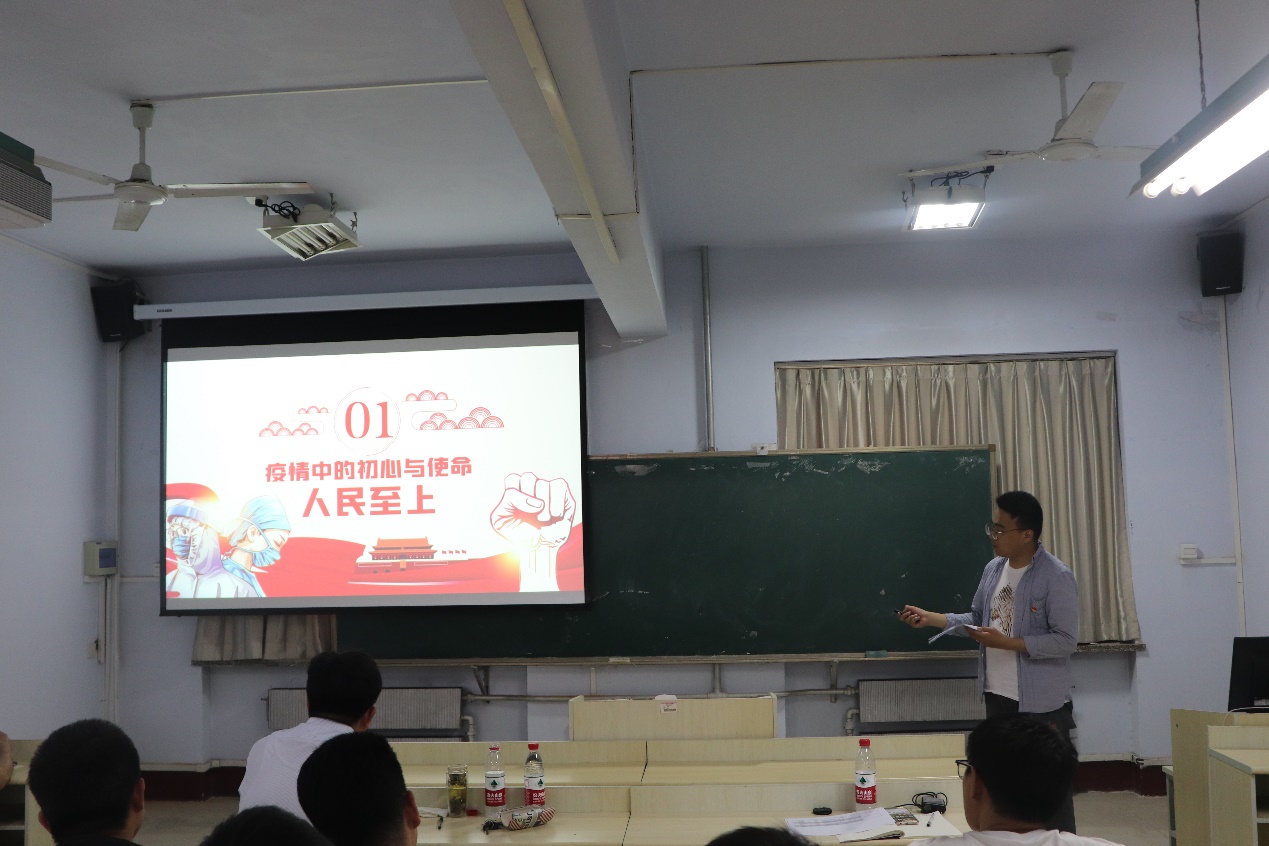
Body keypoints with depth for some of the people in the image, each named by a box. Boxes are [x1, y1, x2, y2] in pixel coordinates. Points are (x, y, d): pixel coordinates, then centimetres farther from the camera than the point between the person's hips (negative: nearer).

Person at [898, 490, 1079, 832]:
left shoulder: (1056, 577, -17)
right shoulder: (994, 569, 5)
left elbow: (1065, 640, -19)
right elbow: (976, 620, 14)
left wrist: (1006, 643, -24)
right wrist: (929, 617, 2)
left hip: (1041, 702, -7)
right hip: (997, 695, 7)